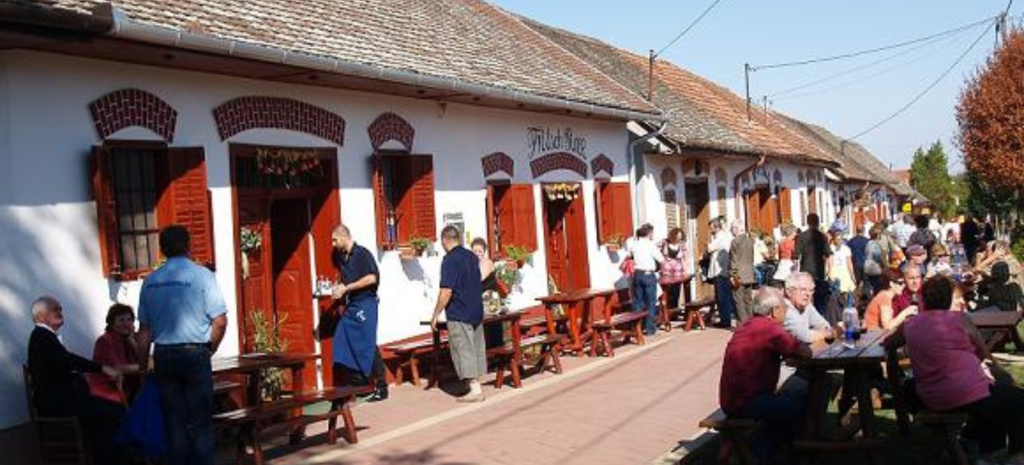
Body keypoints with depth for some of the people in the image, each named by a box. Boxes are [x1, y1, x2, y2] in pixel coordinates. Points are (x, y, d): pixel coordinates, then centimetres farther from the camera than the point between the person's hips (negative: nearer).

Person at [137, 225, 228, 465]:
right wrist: (209, 350, 5)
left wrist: (143, 363, 15)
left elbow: (144, 329, 7)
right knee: (200, 422, 2)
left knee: (173, 421, 10)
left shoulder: (150, 281, 5)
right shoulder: (201, 275, -6)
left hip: (163, 356, 4)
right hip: (194, 354, -4)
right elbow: (220, 321, -10)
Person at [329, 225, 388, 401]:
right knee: (342, 345, 6)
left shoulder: (362, 254, -10)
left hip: (365, 304, -8)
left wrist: (346, 287, -17)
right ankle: (356, 383, 14)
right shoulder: (340, 257, 12)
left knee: (368, 346, -7)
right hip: (350, 306, 8)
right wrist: (338, 288, 7)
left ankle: (381, 388, 1)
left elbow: (372, 278, -19)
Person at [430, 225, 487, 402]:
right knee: (476, 349, 12)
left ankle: (475, 388, -4)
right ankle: (476, 386, 17)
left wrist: (435, 315, -13)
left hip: (458, 314, -8)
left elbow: (446, 291, -19)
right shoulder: (471, 257, 9)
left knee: (463, 351, -2)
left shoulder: (450, 260, -14)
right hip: (477, 312, 8)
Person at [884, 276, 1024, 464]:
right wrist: (999, 371, 25)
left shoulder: (909, 325, 4)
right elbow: (984, 356, 5)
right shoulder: (960, 319, -7)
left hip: (932, 399, 6)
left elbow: (887, 344, 22)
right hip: (968, 395, -6)